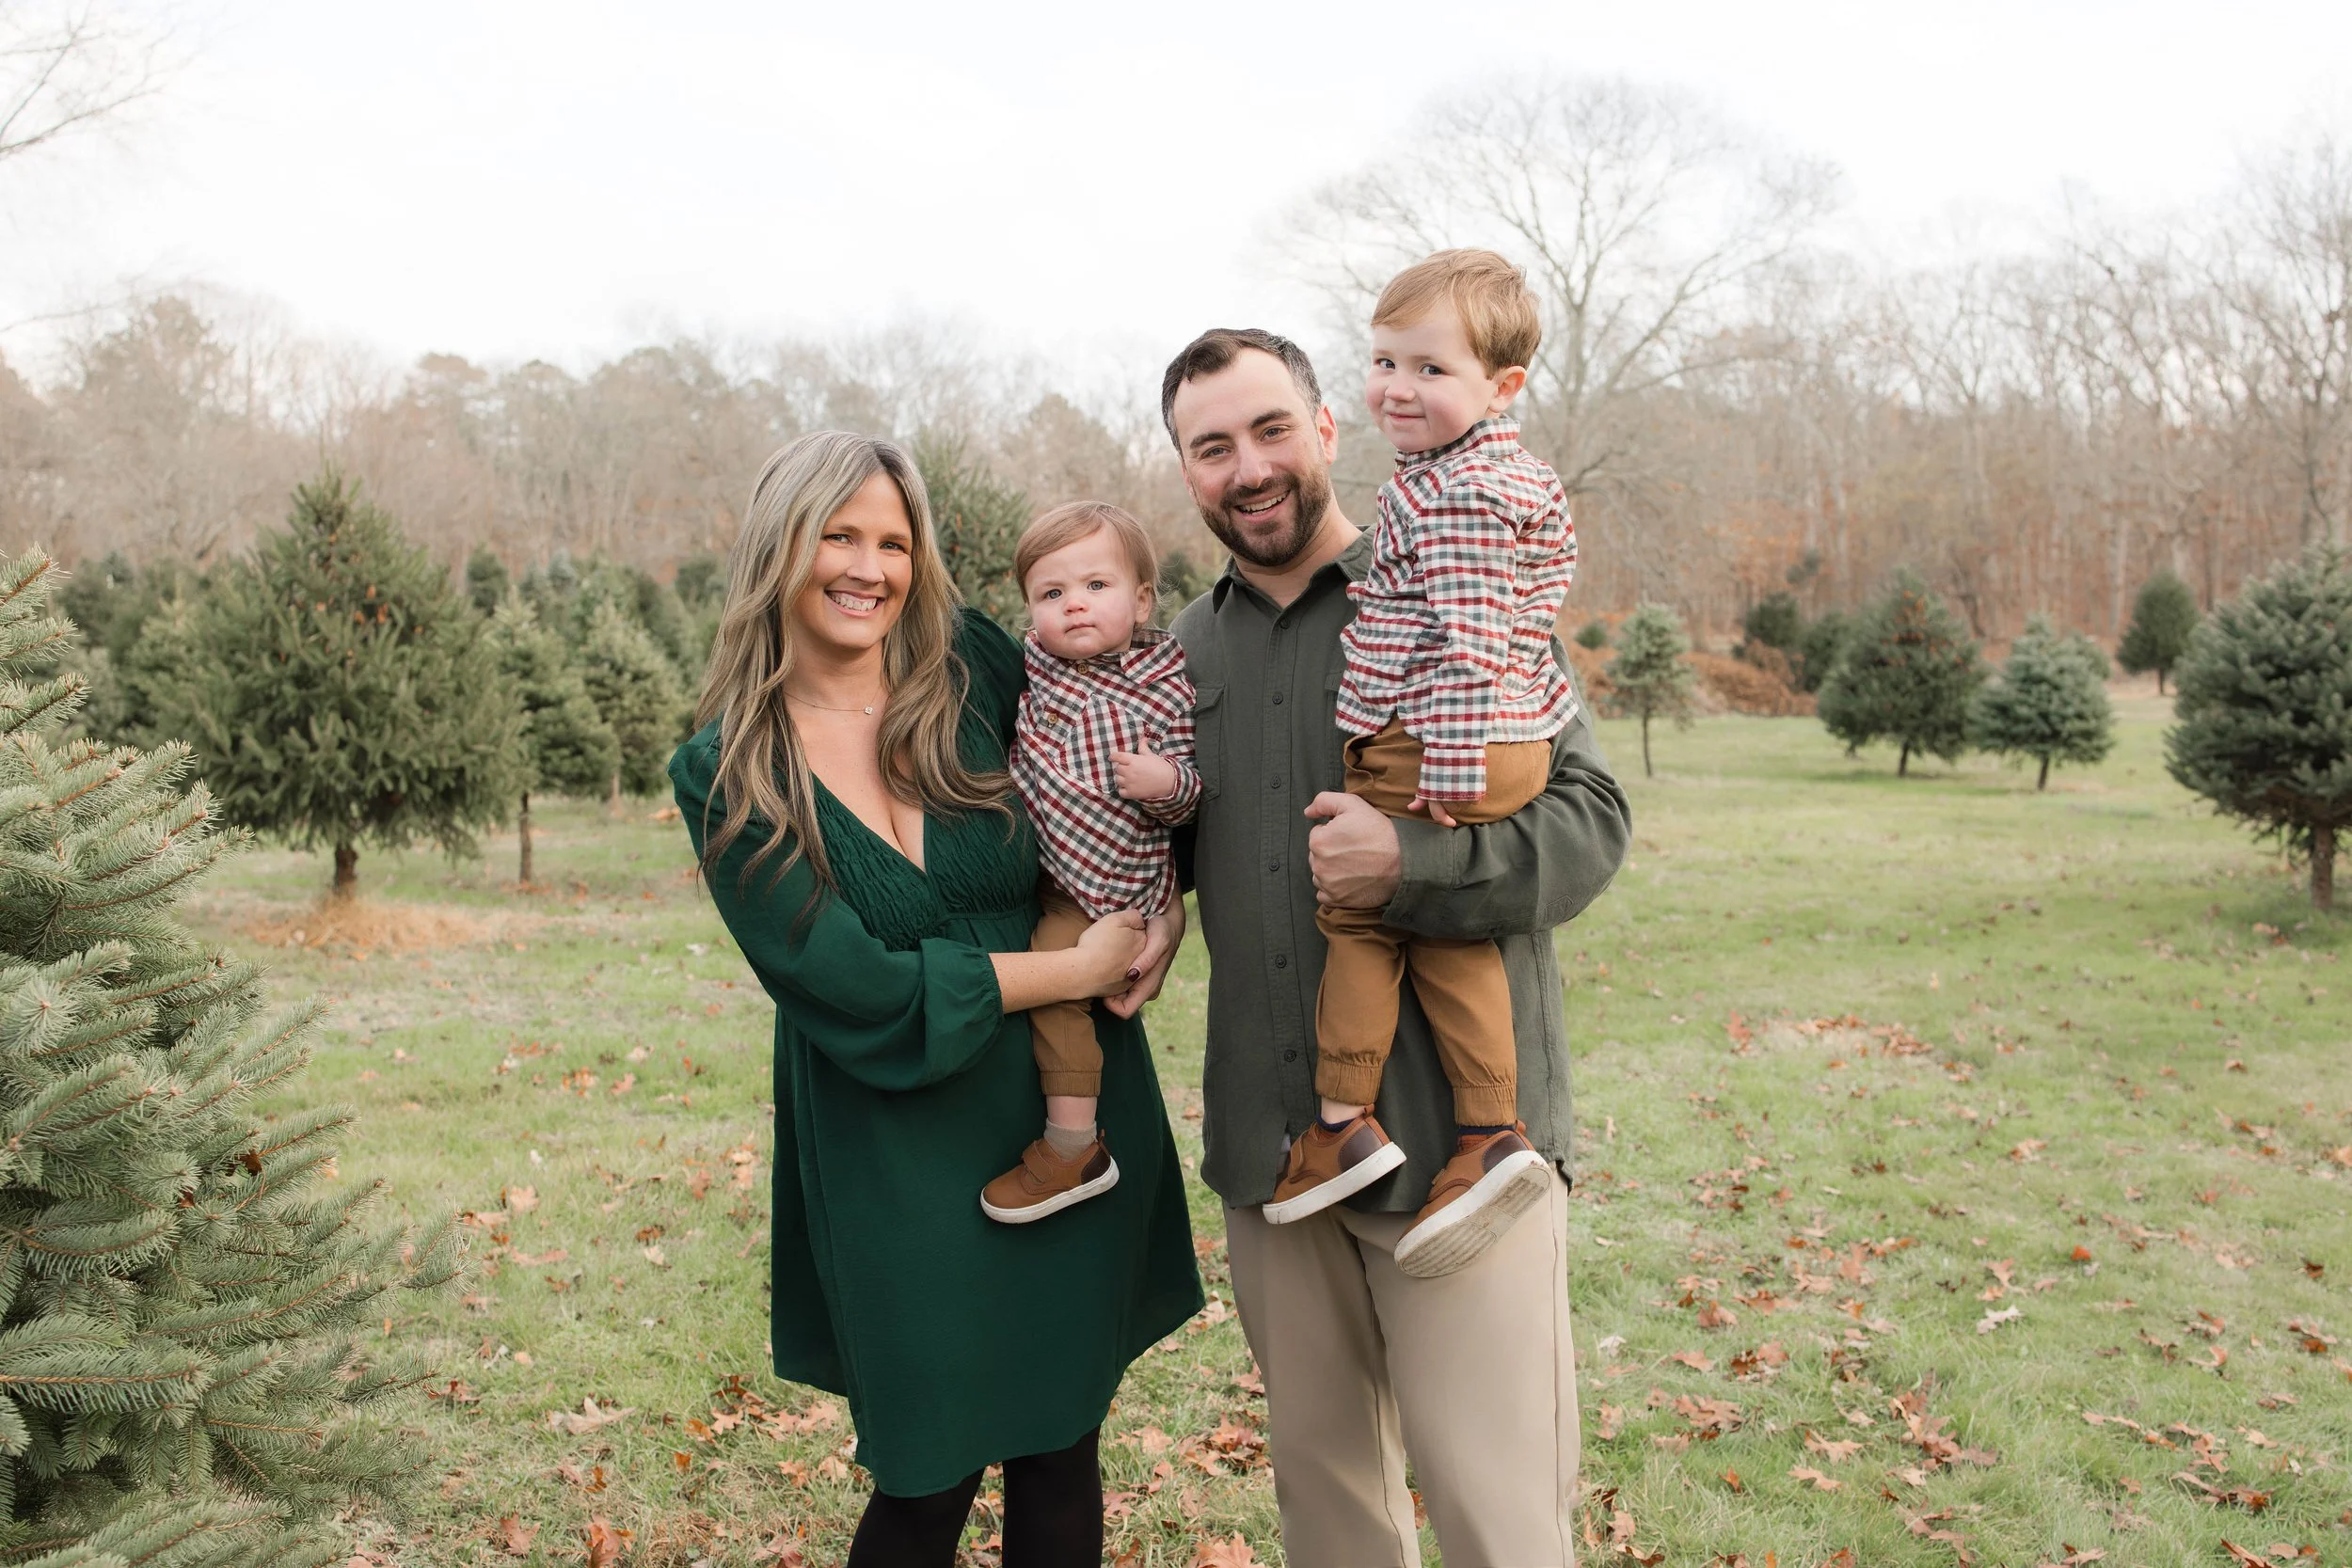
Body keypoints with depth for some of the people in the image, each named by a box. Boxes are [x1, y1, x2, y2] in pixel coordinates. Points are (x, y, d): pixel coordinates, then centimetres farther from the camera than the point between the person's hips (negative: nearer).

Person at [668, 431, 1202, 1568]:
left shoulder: (975, 669, -3)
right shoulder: (725, 774, -8)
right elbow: (853, 990, -14)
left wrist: (1165, 909, -10)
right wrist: (1075, 969, -14)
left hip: (1072, 1120, 2)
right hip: (903, 1158, -2)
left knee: (1061, 1452, 13)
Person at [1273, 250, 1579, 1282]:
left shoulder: (1450, 497, -16)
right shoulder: (1518, 477, 17)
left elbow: (1464, 643, -23)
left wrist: (1446, 769, -23)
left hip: (1423, 750, -10)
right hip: (1515, 740, 10)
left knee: (1357, 910, 1)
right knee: (1448, 935, 11)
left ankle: (1343, 1121, 5)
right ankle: (1490, 1134, 11)